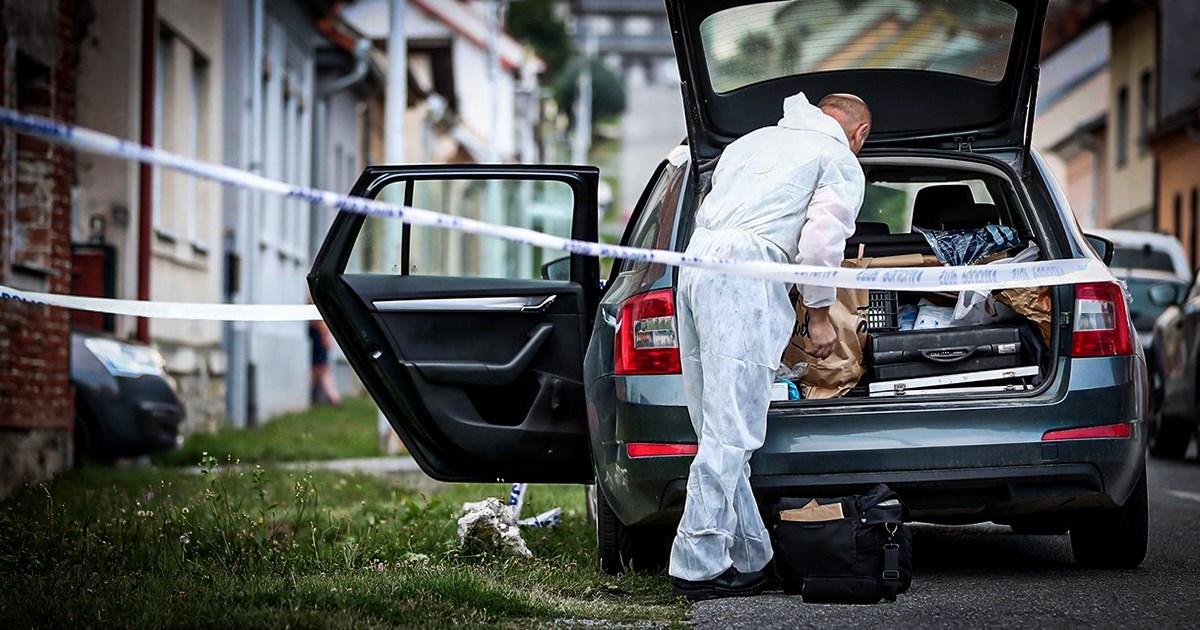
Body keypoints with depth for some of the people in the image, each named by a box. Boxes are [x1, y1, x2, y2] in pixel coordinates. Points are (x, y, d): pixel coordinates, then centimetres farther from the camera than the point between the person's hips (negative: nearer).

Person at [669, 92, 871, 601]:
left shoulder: (755, 140, 30)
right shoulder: (842, 163, 9)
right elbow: (820, 243, -4)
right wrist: (819, 315, 8)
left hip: (695, 260, 8)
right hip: (744, 272, -8)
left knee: (720, 429, 9)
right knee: (730, 433, -9)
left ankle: (749, 560, 12)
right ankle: (697, 567, -14)